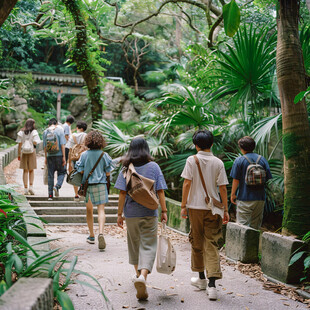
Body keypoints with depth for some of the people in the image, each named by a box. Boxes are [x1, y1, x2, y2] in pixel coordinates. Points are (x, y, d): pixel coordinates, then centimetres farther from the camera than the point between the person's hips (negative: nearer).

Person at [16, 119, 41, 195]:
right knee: (31, 170, 11)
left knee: (25, 171, 7)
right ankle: (31, 186, -2)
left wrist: (19, 154, 4)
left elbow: (19, 144, 0)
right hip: (32, 152, -2)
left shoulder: (21, 132, 2)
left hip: (24, 152, 2)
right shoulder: (34, 132, -6)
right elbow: (35, 143, -14)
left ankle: (25, 188, 4)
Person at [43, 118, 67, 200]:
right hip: (59, 155, -3)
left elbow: (44, 146, 7)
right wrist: (64, 157, -6)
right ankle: (57, 186, -14)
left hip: (49, 156, 3)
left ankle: (50, 195, 6)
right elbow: (62, 145, -8)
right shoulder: (59, 130, -3)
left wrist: (46, 158, 14)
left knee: (50, 175, 7)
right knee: (62, 172, 12)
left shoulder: (45, 132, 6)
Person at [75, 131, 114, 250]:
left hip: (87, 185, 1)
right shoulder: (104, 155, -5)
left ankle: (91, 236, 25)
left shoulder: (84, 154, -5)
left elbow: (80, 171, -4)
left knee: (89, 210, 16)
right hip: (101, 184, -1)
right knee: (101, 209, -4)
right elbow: (108, 173, -3)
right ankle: (101, 232, -27)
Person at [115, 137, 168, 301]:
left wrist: (119, 214, 0)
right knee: (148, 245, 0)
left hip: (131, 213, 1)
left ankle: (138, 274, 34)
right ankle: (143, 275, -22)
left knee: (134, 243, 19)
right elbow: (160, 191, -4)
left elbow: (122, 193, -5)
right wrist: (164, 211, 3)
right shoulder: (154, 167, -2)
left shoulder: (126, 169, -3)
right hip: (150, 213, -1)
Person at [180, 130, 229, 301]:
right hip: (213, 208, 1)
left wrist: (183, 205, 0)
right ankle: (212, 284, -10)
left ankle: (202, 278, 27)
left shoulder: (192, 160, -4)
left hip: (195, 206, -1)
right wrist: (225, 210, 7)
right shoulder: (218, 162, 1)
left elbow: (187, 184, -7)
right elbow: (222, 188, 0)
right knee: (211, 244, 0)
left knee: (197, 242, 14)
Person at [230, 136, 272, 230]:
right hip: (260, 197, 4)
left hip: (245, 198, -4)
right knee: (255, 226, 13)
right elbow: (268, 178, 6)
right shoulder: (262, 159, 5)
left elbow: (236, 180, -7)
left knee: (242, 225, -2)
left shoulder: (239, 160, -6)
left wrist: (233, 194, 3)